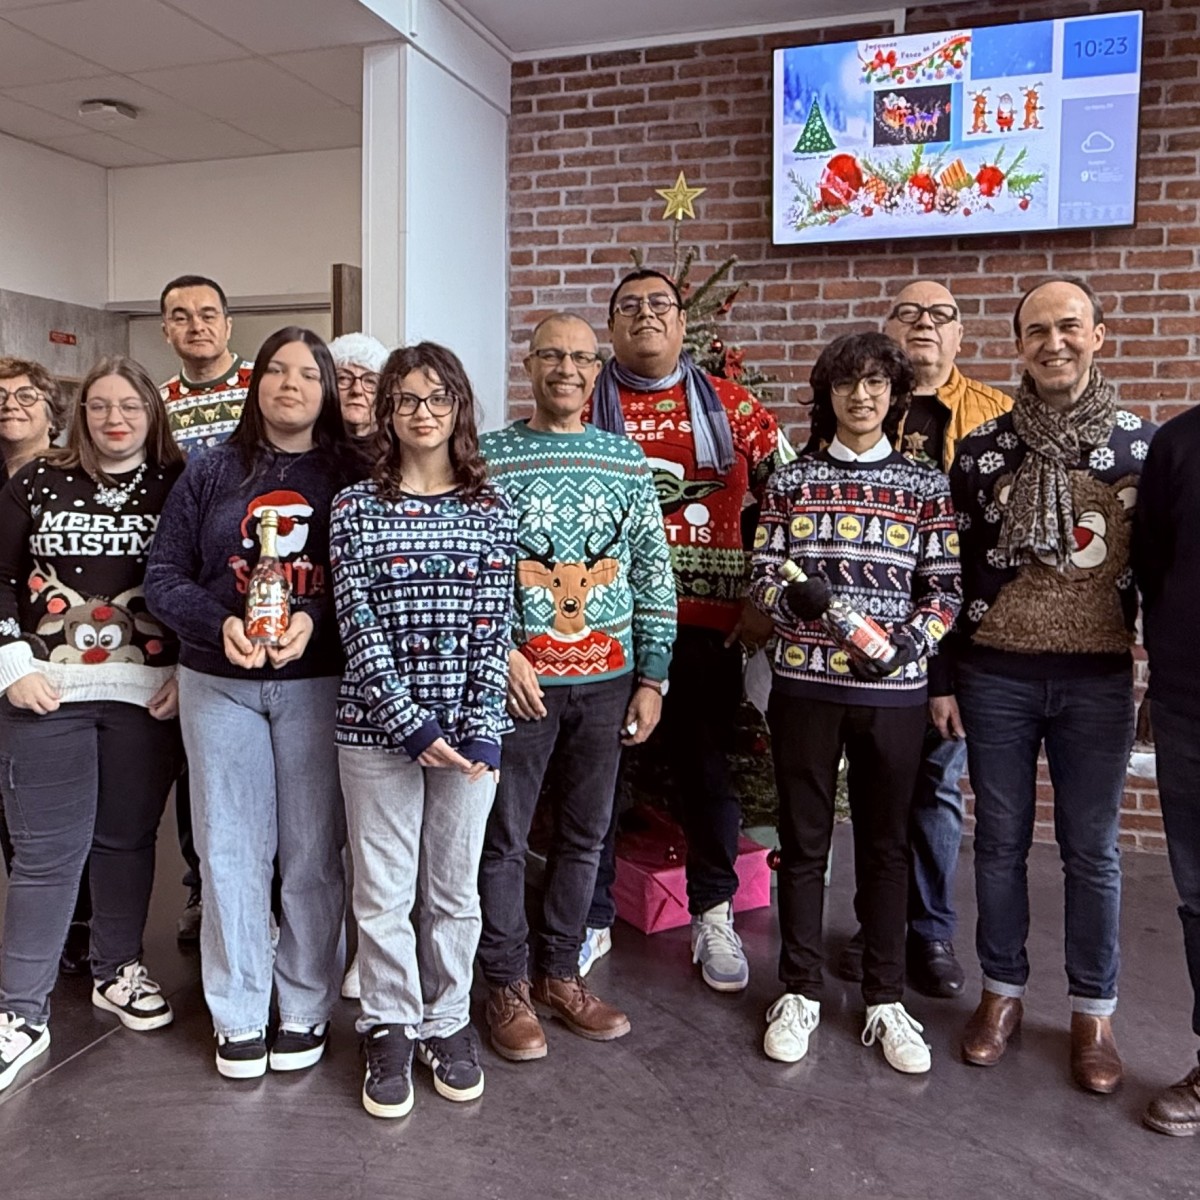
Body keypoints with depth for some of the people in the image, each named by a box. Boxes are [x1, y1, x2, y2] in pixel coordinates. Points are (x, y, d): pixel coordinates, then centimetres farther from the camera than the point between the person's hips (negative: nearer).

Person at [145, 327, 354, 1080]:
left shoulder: (351, 475, 2)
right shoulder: (212, 471, 6)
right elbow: (164, 577, 3)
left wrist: (314, 620, -21)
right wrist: (219, 623, -15)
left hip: (318, 684, -1)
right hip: (219, 685, 2)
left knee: (314, 851, 6)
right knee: (230, 850, 8)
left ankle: (307, 1006, 23)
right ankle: (239, 1013, 23)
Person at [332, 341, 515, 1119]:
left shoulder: (492, 510, 3)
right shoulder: (356, 506, 0)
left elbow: (494, 625, -2)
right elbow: (359, 624, -7)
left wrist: (480, 728, -10)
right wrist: (411, 722, -14)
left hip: (470, 727, 1)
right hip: (377, 725, -1)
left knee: (455, 885, 13)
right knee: (383, 890, 9)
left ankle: (448, 1022, 31)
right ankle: (391, 1030, 28)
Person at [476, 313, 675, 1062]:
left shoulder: (627, 459, 6)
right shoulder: (489, 458, -3)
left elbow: (654, 573, 6)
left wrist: (652, 678, 3)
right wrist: (502, 652, -13)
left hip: (607, 677, 3)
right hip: (517, 677, -3)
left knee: (585, 832, 13)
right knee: (505, 835, 6)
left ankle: (559, 972, 31)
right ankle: (508, 985, 24)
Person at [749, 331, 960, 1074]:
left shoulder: (926, 486, 4)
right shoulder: (792, 481, 5)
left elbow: (946, 588, 1)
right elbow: (762, 576, 3)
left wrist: (908, 642, -16)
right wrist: (792, 596, -19)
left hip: (894, 689, 0)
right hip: (805, 684, 0)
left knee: (886, 842, 10)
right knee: (804, 839, 9)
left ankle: (887, 1000, 25)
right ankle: (800, 992, 24)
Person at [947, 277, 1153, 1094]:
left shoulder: (1142, 445, 1)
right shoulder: (982, 448, 1)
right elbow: (953, 568, 4)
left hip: (1098, 678, 0)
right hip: (996, 675, 1)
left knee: (1091, 849, 9)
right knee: (1001, 841, 11)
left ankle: (1094, 1013, 25)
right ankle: (1003, 992, 28)